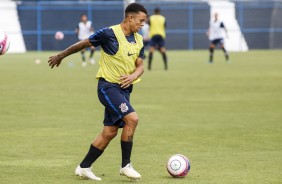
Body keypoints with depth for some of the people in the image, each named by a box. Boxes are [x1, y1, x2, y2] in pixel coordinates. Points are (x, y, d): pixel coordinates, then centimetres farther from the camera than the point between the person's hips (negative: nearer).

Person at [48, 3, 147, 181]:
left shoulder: (139, 40, 7)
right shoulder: (109, 33, -14)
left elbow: (140, 65, 9)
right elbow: (83, 44, -3)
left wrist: (133, 76, -16)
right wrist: (60, 56, 8)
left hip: (124, 88, 8)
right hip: (108, 86, -8)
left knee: (110, 132, 6)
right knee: (132, 119, -21)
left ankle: (84, 167, 16)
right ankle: (126, 166, -11)